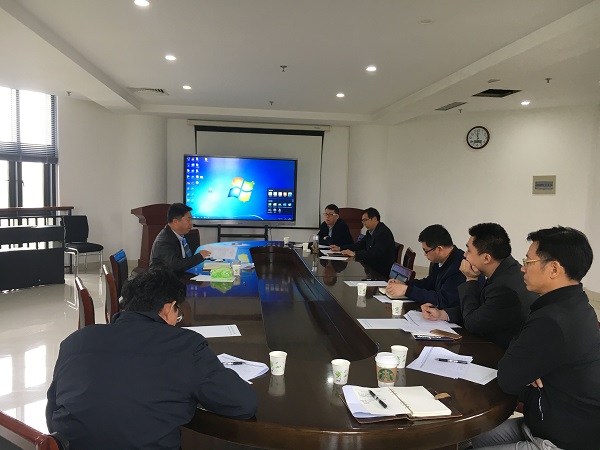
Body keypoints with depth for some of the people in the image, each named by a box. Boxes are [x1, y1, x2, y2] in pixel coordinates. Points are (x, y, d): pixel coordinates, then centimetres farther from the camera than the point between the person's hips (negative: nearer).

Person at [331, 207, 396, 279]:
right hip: (371, 266, 9)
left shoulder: (384, 232, -18)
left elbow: (376, 253, -26)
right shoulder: (370, 232, 10)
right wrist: (340, 248, 9)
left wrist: (354, 254, -25)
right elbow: (360, 245, 18)